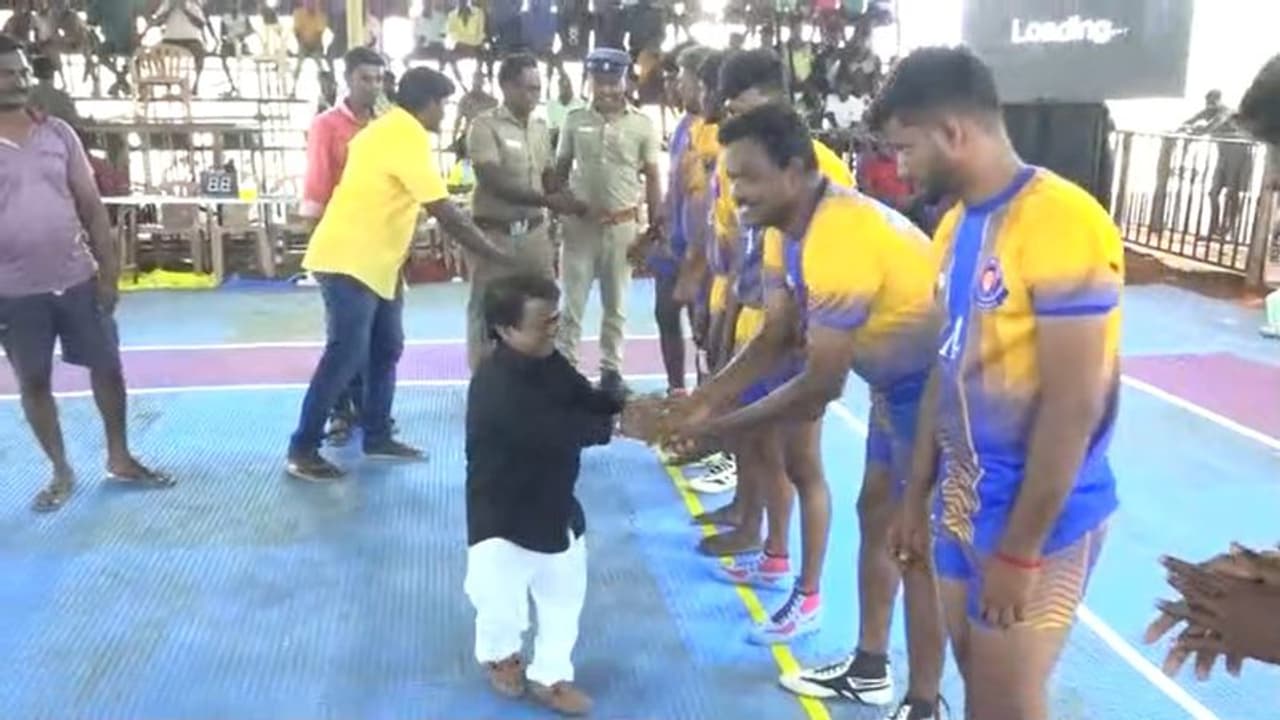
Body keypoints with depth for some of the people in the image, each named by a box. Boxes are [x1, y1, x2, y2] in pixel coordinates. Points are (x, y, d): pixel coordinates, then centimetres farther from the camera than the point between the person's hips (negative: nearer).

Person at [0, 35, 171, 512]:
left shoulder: (58, 133, 2)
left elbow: (91, 205, 4)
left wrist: (109, 271, 0)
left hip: (78, 279, 2)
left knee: (107, 368, 8)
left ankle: (120, 459, 25)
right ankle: (61, 471, 24)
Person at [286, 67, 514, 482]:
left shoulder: (389, 129, 14)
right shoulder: (407, 138, -18)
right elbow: (447, 215, -21)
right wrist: (497, 257, -15)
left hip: (373, 261, 10)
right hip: (349, 261, -10)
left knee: (385, 350, 14)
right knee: (345, 357, -6)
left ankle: (377, 437, 24)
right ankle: (302, 451, 3)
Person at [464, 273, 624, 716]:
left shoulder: (548, 361, -2)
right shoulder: (495, 387, -30)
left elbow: (586, 399, 2)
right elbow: (556, 432, -36)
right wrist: (617, 426, -34)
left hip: (555, 507, 8)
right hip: (503, 516, -7)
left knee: (564, 596, 18)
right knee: (503, 602, 10)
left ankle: (549, 676, 37)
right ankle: (499, 654, 44)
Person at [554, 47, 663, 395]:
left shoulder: (642, 125, -3)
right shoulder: (575, 121, 0)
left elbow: (652, 178, 0)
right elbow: (560, 170, 7)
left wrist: (654, 228, -4)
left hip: (622, 225, 0)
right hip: (579, 223, 0)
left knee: (616, 304, 10)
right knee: (572, 302, 5)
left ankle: (611, 368, 22)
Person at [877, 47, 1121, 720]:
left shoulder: (1063, 224, -21)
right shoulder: (955, 224, 6)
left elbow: (1074, 405, -22)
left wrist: (1020, 550, -18)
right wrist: (917, 495, 14)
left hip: (1041, 517, -7)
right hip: (964, 500, 8)